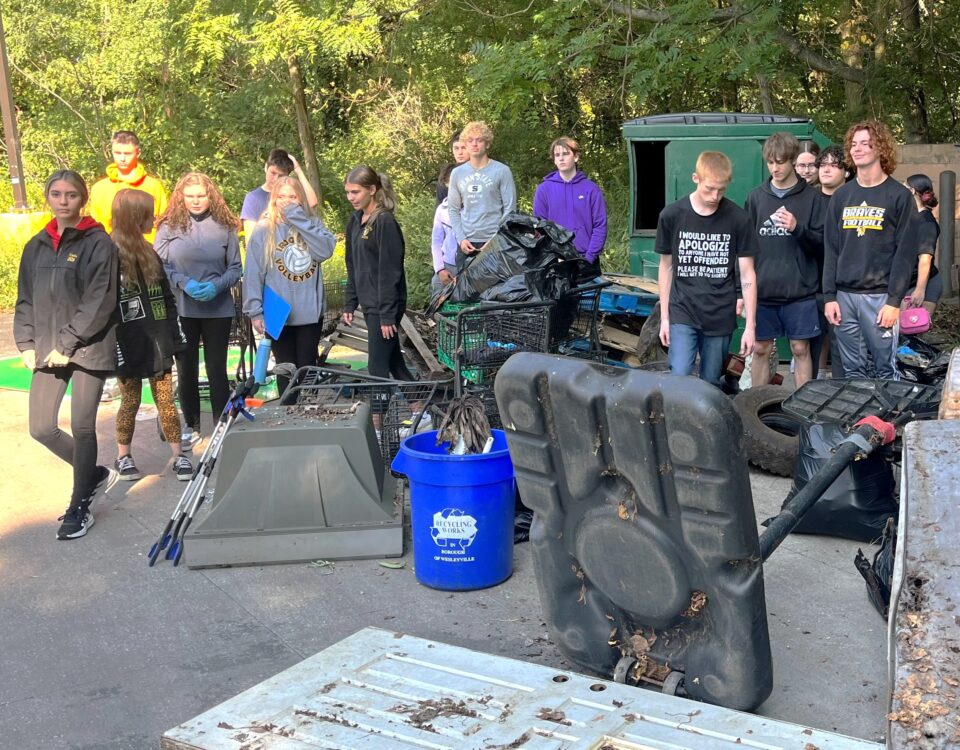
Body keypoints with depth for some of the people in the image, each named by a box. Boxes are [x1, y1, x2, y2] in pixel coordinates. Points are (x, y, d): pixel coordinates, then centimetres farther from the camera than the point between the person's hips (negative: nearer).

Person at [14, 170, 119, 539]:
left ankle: (79, 508, 16)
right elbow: (26, 299, 14)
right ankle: (96, 474, 29)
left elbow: (99, 301, -12)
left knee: (82, 427, 1)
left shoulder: (98, 243, -6)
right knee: (41, 428, 4)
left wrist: (67, 344, -14)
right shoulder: (36, 246, 11)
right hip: (46, 351, 6)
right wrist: (27, 343, 3)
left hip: (88, 349, -5)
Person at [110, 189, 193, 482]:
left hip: (158, 344, 5)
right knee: (130, 402, 7)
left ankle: (178, 455, 12)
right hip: (129, 348, -5)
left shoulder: (150, 254, 11)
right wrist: (114, 350, -15)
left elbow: (167, 299, 15)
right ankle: (123, 456, 24)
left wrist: (176, 337, 10)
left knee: (166, 401, 6)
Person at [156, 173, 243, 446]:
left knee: (217, 369, 6)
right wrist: (185, 283, -18)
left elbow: (236, 268, 1)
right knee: (186, 370, 11)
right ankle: (191, 426, 25)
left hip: (218, 309, -1)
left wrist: (217, 285, -17)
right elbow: (158, 265, -3)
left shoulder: (225, 226, -1)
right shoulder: (169, 226, -2)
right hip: (180, 309, 1)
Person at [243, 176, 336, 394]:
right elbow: (253, 273, -5)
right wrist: (255, 311, -10)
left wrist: (298, 219, -15)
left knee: (308, 368, 12)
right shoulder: (264, 230, -4)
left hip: (310, 312, 2)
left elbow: (326, 250, -16)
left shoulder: (313, 224, 4)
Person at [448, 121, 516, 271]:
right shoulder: (457, 173, 10)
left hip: (494, 241, -3)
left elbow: (509, 209, -3)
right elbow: (454, 210, 11)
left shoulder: (502, 171, -1)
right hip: (466, 243, 3)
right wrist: (461, 239, -2)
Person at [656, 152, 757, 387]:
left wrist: (750, 325, -3)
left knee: (710, 385, 7)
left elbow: (747, 273, 1)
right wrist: (664, 317, 7)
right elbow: (666, 267, 7)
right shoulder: (671, 215, -3)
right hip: (682, 314, 0)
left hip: (721, 318, 0)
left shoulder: (738, 218, -3)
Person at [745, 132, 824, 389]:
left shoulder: (812, 197, 2)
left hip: (800, 291, -2)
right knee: (760, 350, 6)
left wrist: (798, 228, -19)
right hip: (762, 290, 2)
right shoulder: (756, 198, 8)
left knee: (801, 349, 4)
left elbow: (822, 244, 0)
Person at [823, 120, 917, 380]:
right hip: (844, 295, 4)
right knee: (852, 370, 8)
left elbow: (905, 252, -5)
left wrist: (894, 300, -12)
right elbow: (831, 249, 10)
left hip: (880, 296, -4)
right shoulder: (841, 196, 12)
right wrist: (829, 296, 3)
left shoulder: (899, 196, -1)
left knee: (886, 369, -2)